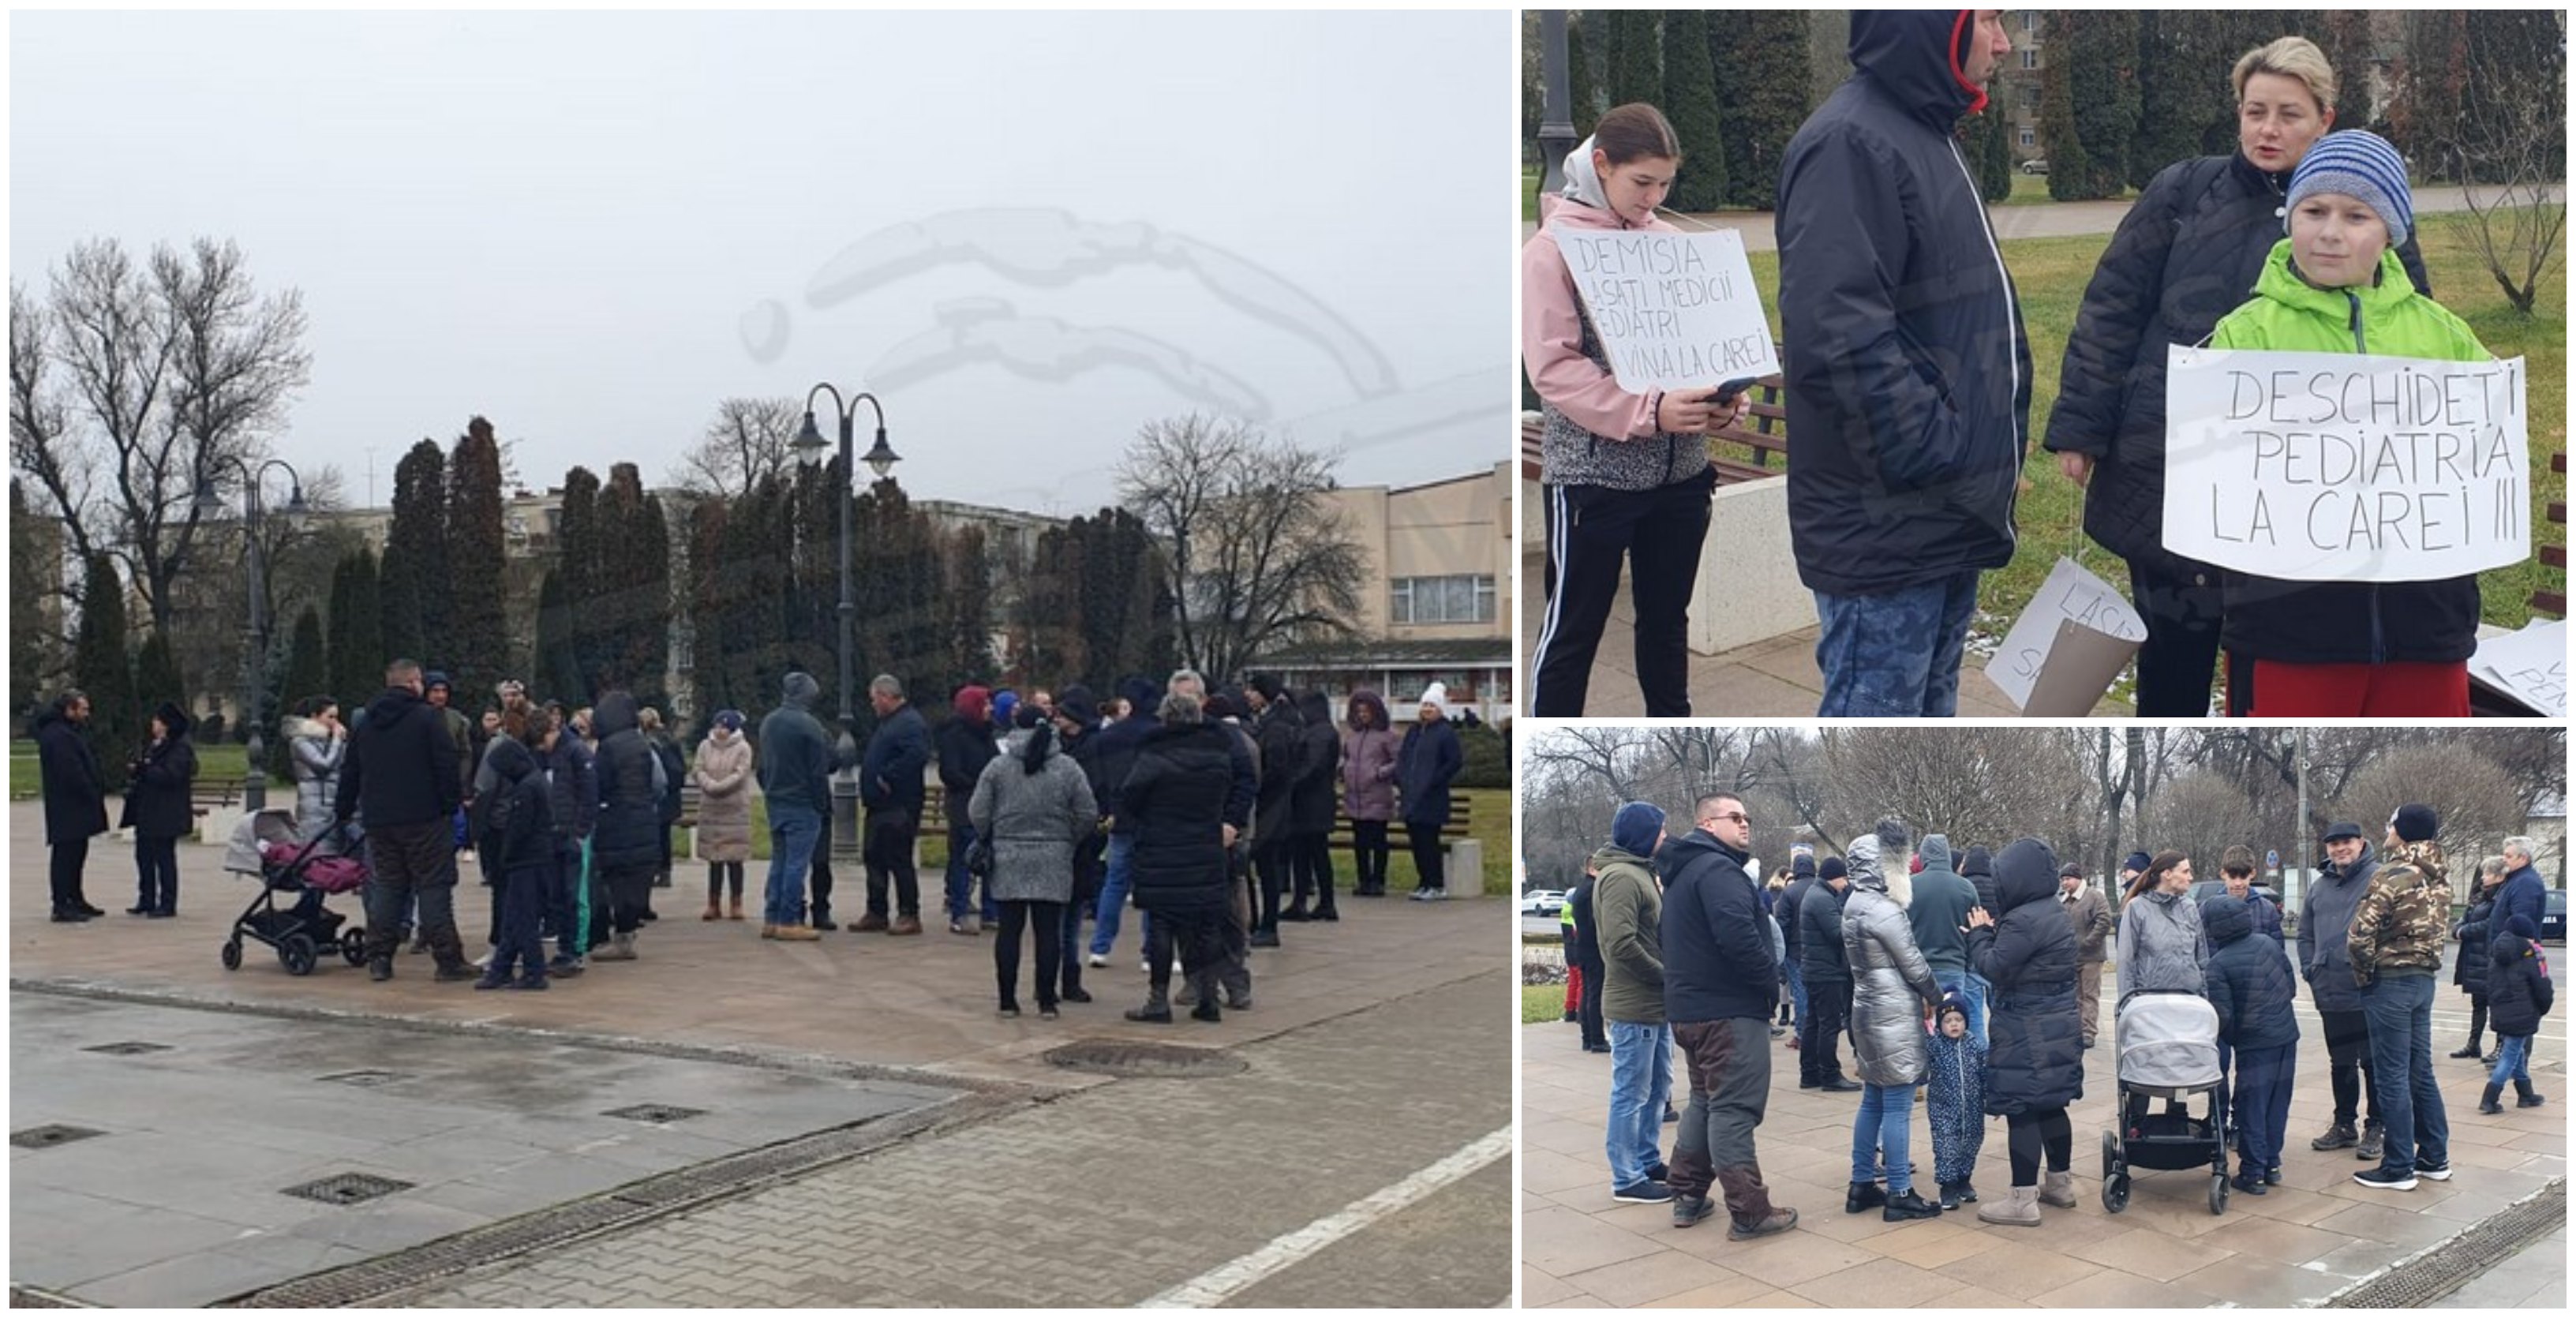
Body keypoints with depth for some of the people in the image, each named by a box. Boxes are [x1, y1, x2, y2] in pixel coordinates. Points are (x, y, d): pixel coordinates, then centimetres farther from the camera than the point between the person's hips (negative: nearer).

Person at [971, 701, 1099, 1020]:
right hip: (1053, 863, 0)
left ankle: (1008, 1000, 7)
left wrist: (990, 841, 15)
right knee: (1048, 930, 3)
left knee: (1009, 929, 5)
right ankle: (1046, 1002, 3)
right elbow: (1088, 815, 0)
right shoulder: (1068, 768, 0)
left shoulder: (998, 766, -1)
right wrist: (1070, 842, 15)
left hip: (1008, 861, 0)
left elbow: (978, 813, -2)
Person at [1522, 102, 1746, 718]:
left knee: (1667, 618, 17)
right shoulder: (1552, 247, -8)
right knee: (1573, 630, 3)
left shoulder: (1671, 243, 8)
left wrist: (1722, 395, -7)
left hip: (1680, 470, 5)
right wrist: (1649, 411, -24)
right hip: (1591, 475, -5)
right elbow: (1552, 366, -15)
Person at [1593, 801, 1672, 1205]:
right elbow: (1622, 944, -25)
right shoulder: (1621, 877, -17)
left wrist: (1667, 977, 5)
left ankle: (1648, 1160, 30)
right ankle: (1627, 1179, 5)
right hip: (1635, 1005, -10)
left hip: (1654, 1003, 10)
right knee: (1631, 1092, -2)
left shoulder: (1640, 872, 16)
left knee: (1657, 1087, 18)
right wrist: (1667, 975, -15)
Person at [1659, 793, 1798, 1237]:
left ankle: (1688, 1197, 23)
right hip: (1729, 1009, -10)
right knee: (1734, 1109, -7)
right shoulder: (1718, 869, -16)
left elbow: (1669, 938, 25)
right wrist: (1772, 978, -14)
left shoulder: (1682, 872, 17)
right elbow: (1737, 935, -29)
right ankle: (1749, 1213, -5)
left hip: (1691, 1006, 10)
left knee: (1705, 1100, 19)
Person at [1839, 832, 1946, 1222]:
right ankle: (1899, 1195, -2)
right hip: (1895, 1015, -9)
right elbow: (1914, 965, -13)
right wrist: (1939, 998, 5)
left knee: (1873, 1101, 14)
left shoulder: (1853, 906, 10)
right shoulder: (1884, 910, -18)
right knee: (1897, 1106, -5)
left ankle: (1861, 1186, 19)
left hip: (1868, 1011, 9)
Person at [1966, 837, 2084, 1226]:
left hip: (2028, 1031, -10)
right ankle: (2060, 1183, 29)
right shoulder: (2055, 915, 12)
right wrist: (1993, 933, 7)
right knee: (2051, 1105, 18)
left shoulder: (2023, 920, -20)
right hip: (2057, 1023, 10)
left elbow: (1994, 968, -18)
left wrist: (1979, 935, -2)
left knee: (2022, 1110, -6)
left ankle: (2023, 1200, -4)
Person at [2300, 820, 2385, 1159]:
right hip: (2331, 993, 6)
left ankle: (2375, 1128, 10)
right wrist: (2310, 969, 10)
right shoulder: (2319, 887, 13)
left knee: (2373, 1061, 1)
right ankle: (2343, 1124, 26)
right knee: (2340, 1062, 15)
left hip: (2368, 990, -6)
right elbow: (2305, 934, 21)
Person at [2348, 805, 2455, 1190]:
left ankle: (2399, 1168, 3)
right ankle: (2435, 1158, 23)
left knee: (2392, 1078, -1)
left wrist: (2364, 975, -6)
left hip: (2391, 983, -8)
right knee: (2421, 1072, 16)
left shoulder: (2391, 875, -17)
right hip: (2424, 978, 8)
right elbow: (2442, 927, 13)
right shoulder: (2440, 877, 7)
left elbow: (2361, 934, -21)